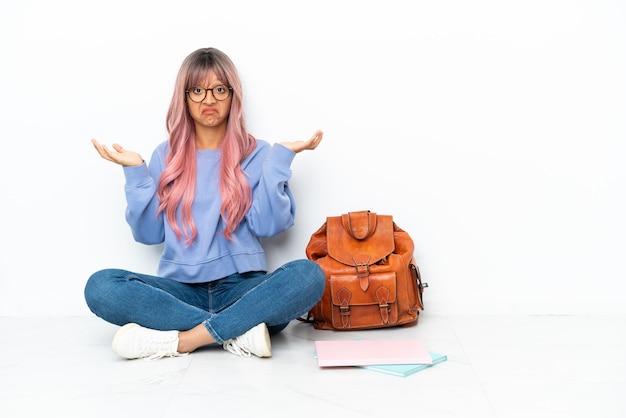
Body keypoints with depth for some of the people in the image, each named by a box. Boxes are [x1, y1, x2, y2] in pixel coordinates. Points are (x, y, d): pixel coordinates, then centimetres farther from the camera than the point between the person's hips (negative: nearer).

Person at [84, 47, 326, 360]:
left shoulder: (256, 154, 6)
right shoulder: (166, 156, 11)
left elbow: (268, 225, -5)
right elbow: (148, 233, 7)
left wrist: (280, 159, -8)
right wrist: (134, 171, 0)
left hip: (241, 286, -1)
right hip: (181, 289, 2)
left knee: (308, 275, -31)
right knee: (100, 286, -26)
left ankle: (182, 340, -30)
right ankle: (238, 331, -27)